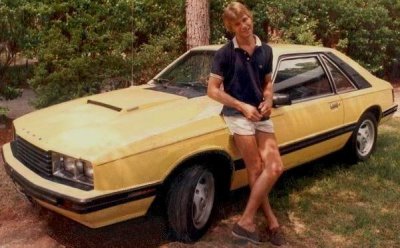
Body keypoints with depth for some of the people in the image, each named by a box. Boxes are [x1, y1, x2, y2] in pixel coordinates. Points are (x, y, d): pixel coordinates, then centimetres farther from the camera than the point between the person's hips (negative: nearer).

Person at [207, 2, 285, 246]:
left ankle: (246, 221, 6)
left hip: (261, 115, 6)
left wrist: (268, 101, -3)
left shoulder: (266, 50, 7)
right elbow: (213, 90, -7)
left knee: (275, 168, -1)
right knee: (257, 170, -6)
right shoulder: (225, 53, -7)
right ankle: (271, 222, 8)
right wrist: (243, 106, -15)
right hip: (238, 115, -6)